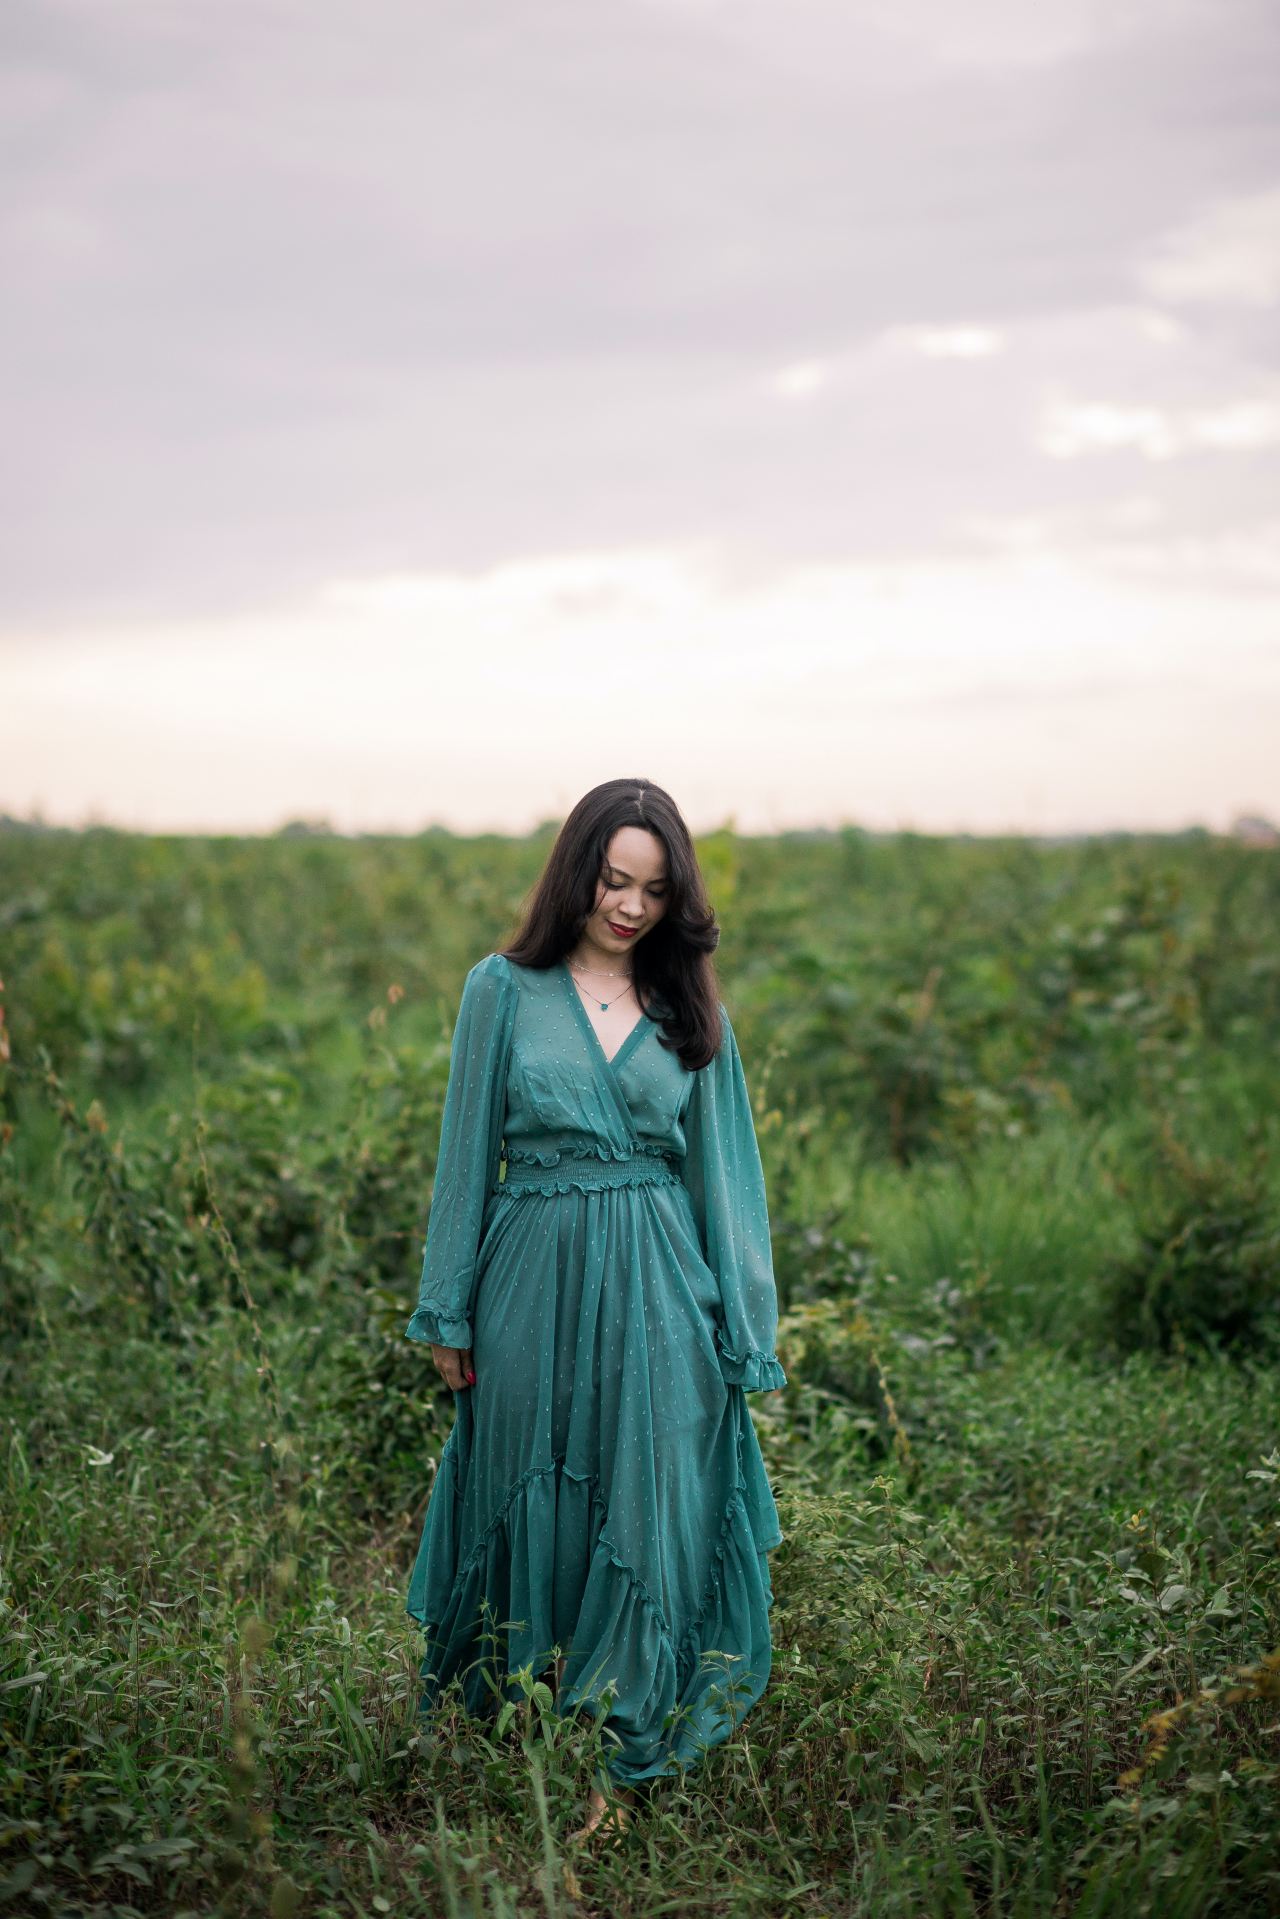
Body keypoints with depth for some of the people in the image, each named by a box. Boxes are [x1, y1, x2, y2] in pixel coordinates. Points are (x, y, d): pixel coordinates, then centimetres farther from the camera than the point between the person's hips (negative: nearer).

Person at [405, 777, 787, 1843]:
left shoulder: (692, 1009, 6)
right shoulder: (504, 990, 2)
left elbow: (721, 1171, 8)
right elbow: (469, 1151, 4)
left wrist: (744, 1334, 4)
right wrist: (448, 1311, 3)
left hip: (656, 1290, 1)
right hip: (534, 1278, 0)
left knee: (649, 1510, -1)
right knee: (530, 1506, 10)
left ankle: (624, 1765, 9)